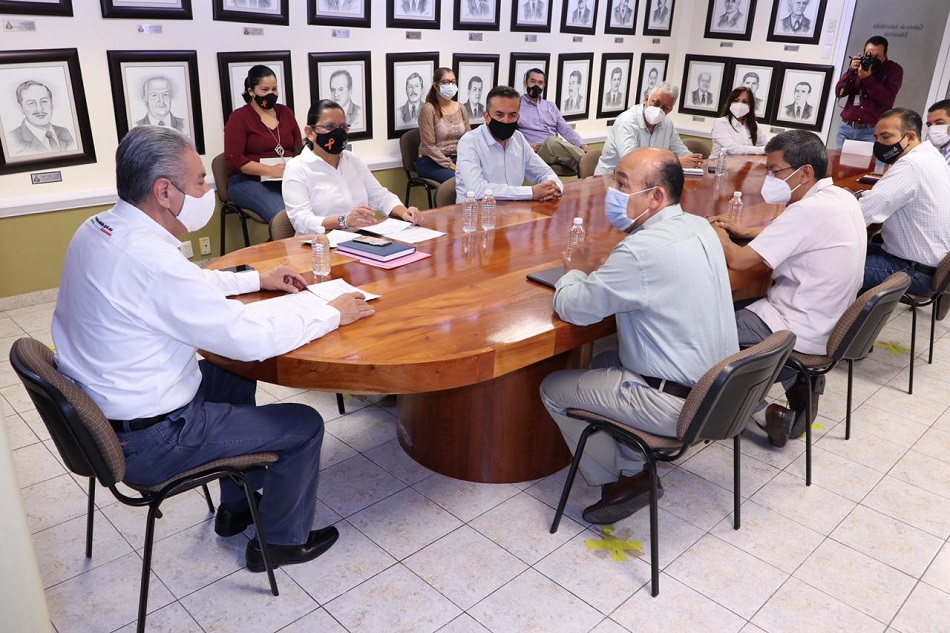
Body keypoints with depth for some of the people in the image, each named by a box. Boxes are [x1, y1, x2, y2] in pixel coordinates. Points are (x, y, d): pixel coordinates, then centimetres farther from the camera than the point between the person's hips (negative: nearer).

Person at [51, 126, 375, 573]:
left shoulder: (96, 230, -1)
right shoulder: (148, 258, -31)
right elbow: (250, 337, -28)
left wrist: (256, 279, 13)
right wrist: (332, 312, -15)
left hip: (95, 412, 10)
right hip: (145, 440, -9)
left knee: (234, 378, 27)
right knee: (303, 426, 1)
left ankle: (236, 508, 39)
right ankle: (281, 542, 24)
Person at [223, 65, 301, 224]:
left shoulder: (285, 112, 18)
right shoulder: (239, 118, 3)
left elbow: (298, 146, 22)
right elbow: (234, 160, -5)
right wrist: (272, 170, -16)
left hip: (286, 180, 4)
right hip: (248, 181, -4)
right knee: (282, 214, -35)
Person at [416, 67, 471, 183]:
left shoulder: (460, 108, 9)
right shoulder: (429, 109, -8)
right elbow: (429, 146, -12)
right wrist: (450, 165, -17)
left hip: (457, 159, 5)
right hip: (431, 162, -5)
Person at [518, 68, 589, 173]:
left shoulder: (550, 105, 24)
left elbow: (566, 130, 17)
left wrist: (582, 145, -1)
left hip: (557, 149, 6)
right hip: (536, 152, -6)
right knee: (552, 141, -39)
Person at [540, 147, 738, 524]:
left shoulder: (644, 250, -26)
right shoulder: (700, 228, 2)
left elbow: (571, 307, -18)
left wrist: (576, 271, 2)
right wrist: (597, 275, 3)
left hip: (676, 406, -9)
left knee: (553, 388, 6)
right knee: (605, 361, 27)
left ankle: (620, 480, 16)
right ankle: (632, 465, 23)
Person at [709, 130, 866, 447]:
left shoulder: (809, 211, -25)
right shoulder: (842, 198, 4)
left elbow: (738, 260, -23)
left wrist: (719, 235, -3)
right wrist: (743, 230, 12)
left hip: (802, 332, -9)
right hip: (830, 323, 9)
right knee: (742, 308, 25)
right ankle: (799, 385, 17)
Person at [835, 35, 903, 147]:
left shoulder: (894, 70, 1)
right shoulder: (858, 65, 10)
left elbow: (887, 99, -12)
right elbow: (839, 93, 0)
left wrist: (868, 78, -18)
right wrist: (851, 71, -13)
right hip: (846, 127, 3)